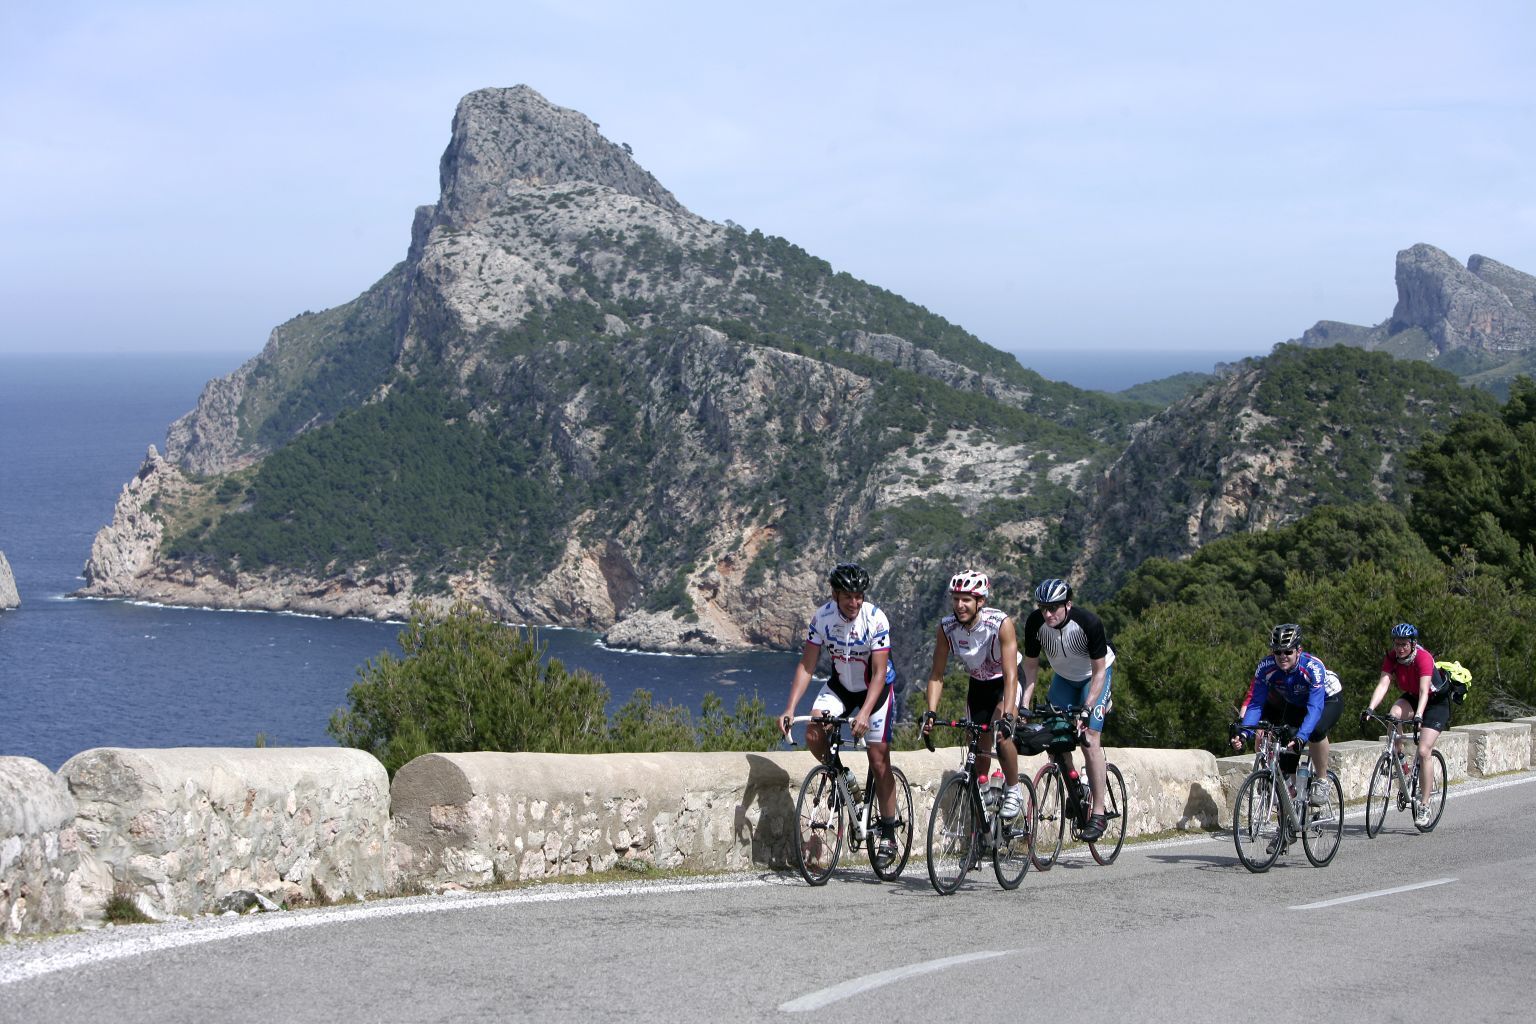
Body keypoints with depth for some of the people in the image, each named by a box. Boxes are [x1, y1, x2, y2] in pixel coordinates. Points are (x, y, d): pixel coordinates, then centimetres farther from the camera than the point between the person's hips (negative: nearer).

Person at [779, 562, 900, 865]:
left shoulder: (875, 619, -27)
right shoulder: (822, 617, -18)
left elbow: (879, 672, -27)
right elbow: (807, 666, -15)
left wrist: (864, 713, -40)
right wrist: (790, 709, -25)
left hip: (876, 687, -3)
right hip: (840, 684, 3)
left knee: (878, 758, -6)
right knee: (813, 733, -22)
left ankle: (888, 833, 6)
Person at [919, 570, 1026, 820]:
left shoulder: (1001, 624, -33)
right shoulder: (947, 627, -22)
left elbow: (1010, 676, -37)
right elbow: (937, 675, -16)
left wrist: (1006, 717, -47)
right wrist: (931, 713, -29)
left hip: (1003, 684, -4)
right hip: (978, 685, 4)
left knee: (1001, 736, -25)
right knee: (980, 745, 3)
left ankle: (1014, 790, -5)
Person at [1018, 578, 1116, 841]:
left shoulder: (1088, 623, -34)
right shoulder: (1035, 623, -24)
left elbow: (1099, 671, -27)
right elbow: (1031, 666, -13)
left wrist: (1087, 708, -35)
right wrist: (1024, 704, -23)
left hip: (1094, 676, -5)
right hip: (1064, 677, 5)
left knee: (1090, 740, -18)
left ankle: (1098, 814, -15)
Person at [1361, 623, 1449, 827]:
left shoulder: (1424, 658, -30)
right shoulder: (1391, 657, -16)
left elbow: (1424, 691, -39)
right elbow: (1383, 684, -26)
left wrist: (1418, 716, -55)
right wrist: (1370, 709, -42)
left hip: (1436, 701, -5)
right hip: (1411, 697, 5)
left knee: (1424, 752, -17)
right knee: (1394, 715, -32)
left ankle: (1424, 807, -11)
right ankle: (1398, 757, -7)